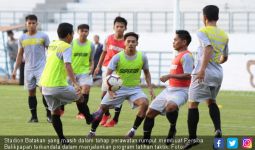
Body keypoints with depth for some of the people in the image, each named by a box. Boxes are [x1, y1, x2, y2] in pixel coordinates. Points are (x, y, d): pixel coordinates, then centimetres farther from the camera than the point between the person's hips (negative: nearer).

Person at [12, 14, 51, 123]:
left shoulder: (43, 36, -1)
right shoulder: (22, 38, 8)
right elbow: (20, 55, 15)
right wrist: (15, 70, 11)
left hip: (41, 68, -4)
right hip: (28, 69, 4)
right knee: (31, 92, 6)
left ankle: (49, 115, -7)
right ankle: (34, 117, 12)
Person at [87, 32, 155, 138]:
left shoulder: (142, 57, -6)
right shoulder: (117, 57, -13)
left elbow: (146, 72, 11)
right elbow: (108, 74, -15)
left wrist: (150, 87, 1)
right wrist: (109, 89, -31)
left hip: (134, 88, 1)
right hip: (118, 88, -1)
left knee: (144, 103, -27)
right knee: (103, 107, 0)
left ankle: (134, 129, -12)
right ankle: (92, 131, 23)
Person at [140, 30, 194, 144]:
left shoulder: (186, 56, -13)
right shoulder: (178, 56, 16)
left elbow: (188, 75, -22)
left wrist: (169, 76, -23)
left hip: (181, 91, -10)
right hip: (170, 89, 10)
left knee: (171, 106, -40)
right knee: (150, 112, 9)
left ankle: (172, 129, -17)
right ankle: (146, 138, 22)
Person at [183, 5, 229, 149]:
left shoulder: (203, 32, -6)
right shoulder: (224, 35, 14)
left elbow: (208, 48, -24)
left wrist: (203, 68, -32)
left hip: (204, 74, -6)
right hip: (218, 73, 6)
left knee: (193, 104, 1)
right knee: (211, 101, 24)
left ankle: (192, 137, -1)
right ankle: (218, 129, 3)